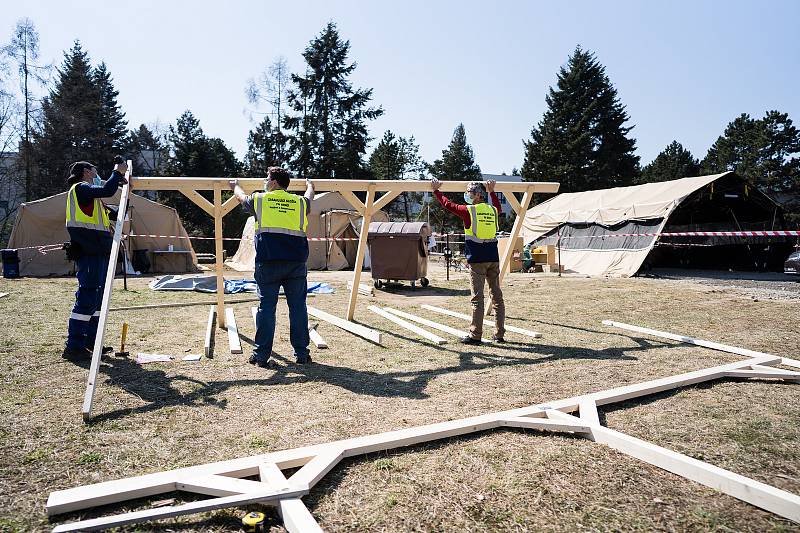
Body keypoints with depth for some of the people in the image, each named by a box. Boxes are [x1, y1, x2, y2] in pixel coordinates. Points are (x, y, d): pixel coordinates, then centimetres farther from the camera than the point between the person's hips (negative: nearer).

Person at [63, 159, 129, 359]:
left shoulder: (90, 196, 25)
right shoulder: (80, 188, -4)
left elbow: (114, 214, 25)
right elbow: (107, 190, -21)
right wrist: (117, 172, -6)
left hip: (97, 252, 10)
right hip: (88, 253, -10)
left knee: (97, 298, 14)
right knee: (86, 298, -11)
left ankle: (91, 343, 21)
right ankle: (74, 346, -7)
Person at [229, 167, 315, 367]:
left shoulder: (259, 200, 7)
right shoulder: (300, 202, 11)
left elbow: (241, 197, 29)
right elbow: (309, 197, 36)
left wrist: (236, 186, 52)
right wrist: (309, 186, 59)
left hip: (268, 262, -1)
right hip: (297, 262, 1)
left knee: (266, 307, 3)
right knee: (298, 307, 6)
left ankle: (261, 355, 8)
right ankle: (301, 353, 11)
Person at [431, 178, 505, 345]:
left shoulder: (469, 211, -5)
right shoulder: (493, 210, 10)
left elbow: (447, 204, 5)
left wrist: (436, 190, 18)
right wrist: (492, 191, 44)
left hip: (477, 260, -5)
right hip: (493, 259, 5)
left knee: (477, 298, -4)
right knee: (497, 296, 8)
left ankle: (475, 335, -2)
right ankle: (499, 334, 13)